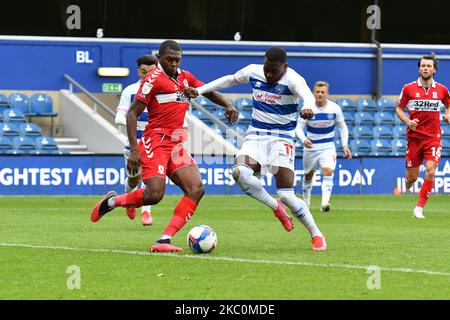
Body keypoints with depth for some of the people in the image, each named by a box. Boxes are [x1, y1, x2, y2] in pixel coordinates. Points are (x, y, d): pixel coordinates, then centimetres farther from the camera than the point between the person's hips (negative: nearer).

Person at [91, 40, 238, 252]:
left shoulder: (185, 77, 15)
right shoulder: (154, 78, -6)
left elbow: (209, 91, 32)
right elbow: (132, 114, -8)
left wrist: (228, 105, 11)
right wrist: (134, 150, -16)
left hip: (176, 145, 7)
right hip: (155, 141, -7)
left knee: (196, 189, -12)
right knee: (154, 195, -21)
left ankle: (164, 240, -15)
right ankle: (112, 201, 8)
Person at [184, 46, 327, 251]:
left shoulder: (293, 80, -15)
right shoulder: (253, 72, 1)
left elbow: (307, 95, -36)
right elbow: (229, 80, 20)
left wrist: (307, 107, -61)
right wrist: (200, 90, 16)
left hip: (282, 139, -4)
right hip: (255, 136, 4)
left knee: (287, 195, -14)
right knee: (239, 172, -27)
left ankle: (316, 235, 9)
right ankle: (276, 208, -3)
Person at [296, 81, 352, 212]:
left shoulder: (334, 108, -7)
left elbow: (342, 127, 6)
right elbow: (299, 127, -10)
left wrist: (345, 145, -4)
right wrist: (304, 139, -31)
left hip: (328, 146, -1)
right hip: (311, 146, 1)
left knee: (328, 171, -22)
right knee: (308, 175, 13)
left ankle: (325, 203, -32)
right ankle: (306, 201, 36)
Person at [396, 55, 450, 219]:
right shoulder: (409, 89, -1)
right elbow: (399, 109, 8)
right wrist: (407, 121, -10)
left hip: (433, 137, 0)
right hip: (414, 137, 0)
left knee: (430, 171, -17)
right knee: (412, 177, 3)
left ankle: (419, 208, -7)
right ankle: (407, 181, 42)